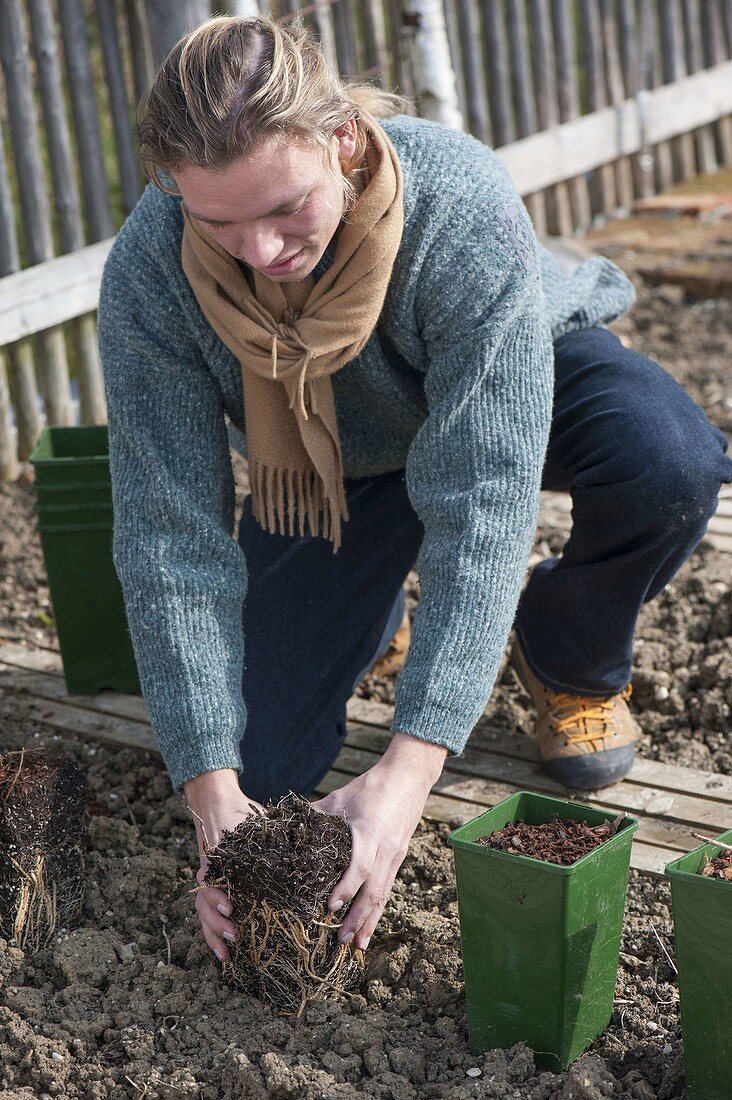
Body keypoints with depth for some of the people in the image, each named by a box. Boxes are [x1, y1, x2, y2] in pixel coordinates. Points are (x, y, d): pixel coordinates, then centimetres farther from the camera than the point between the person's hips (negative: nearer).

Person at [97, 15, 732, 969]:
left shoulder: (464, 210, -40)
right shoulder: (150, 276, -32)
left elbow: (482, 502, -41)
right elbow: (170, 535, -28)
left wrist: (411, 766, -46)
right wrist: (213, 789, -34)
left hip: (520, 387, -1)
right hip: (323, 471, 2)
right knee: (265, 770, -8)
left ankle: (572, 663, -2)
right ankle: (366, 610, 26)